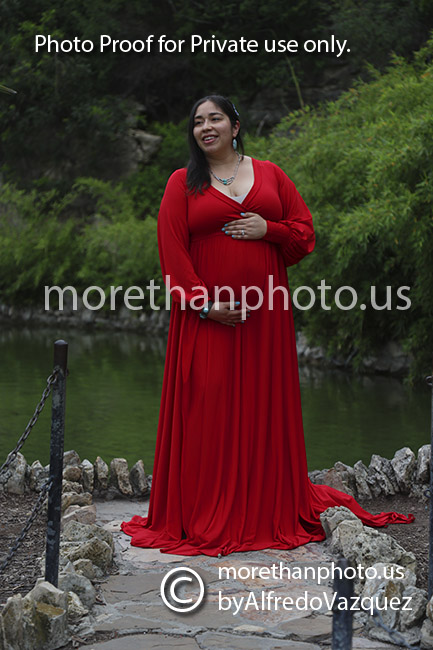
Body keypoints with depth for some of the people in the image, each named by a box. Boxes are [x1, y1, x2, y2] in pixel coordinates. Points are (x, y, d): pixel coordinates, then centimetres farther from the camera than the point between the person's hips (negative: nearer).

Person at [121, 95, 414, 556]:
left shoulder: (269, 174, 11)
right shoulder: (183, 182, 5)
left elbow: (305, 231, 11)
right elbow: (172, 248, -3)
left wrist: (268, 230, -9)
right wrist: (203, 303, -13)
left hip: (264, 311, 2)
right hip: (207, 315, -2)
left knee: (265, 405, 4)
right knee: (207, 409, -3)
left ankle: (270, 510, 14)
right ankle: (204, 515, 6)